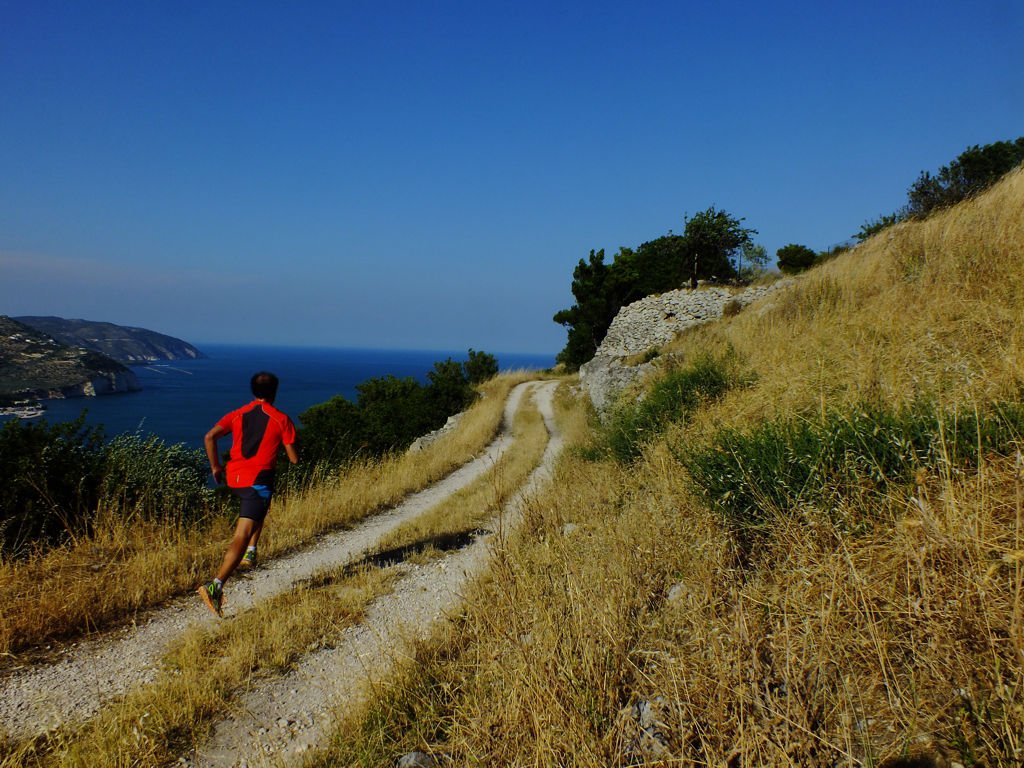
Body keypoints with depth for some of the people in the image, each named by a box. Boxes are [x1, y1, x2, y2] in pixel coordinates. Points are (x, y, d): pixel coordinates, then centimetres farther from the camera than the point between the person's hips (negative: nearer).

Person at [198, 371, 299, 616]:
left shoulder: (238, 414, 10)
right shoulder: (281, 419, 0)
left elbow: (210, 437, -3)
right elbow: (294, 459, -2)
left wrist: (215, 467, 6)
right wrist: (294, 451, 20)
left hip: (234, 478, 6)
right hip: (258, 480, -6)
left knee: (262, 506, 36)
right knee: (241, 536, -10)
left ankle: (250, 552, 28)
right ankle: (215, 586, -23)